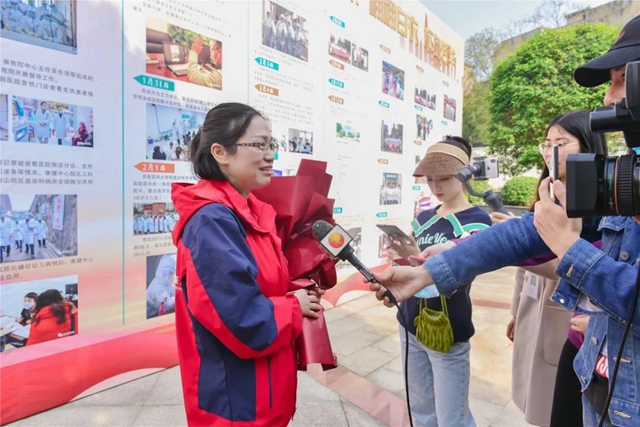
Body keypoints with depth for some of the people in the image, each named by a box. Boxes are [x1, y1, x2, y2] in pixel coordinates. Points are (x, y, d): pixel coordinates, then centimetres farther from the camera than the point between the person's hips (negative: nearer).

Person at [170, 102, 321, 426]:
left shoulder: (249, 213, 2)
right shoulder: (213, 220, -25)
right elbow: (246, 321, -30)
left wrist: (301, 297, -7)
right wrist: (295, 308, -13)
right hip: (235, 400, -8)